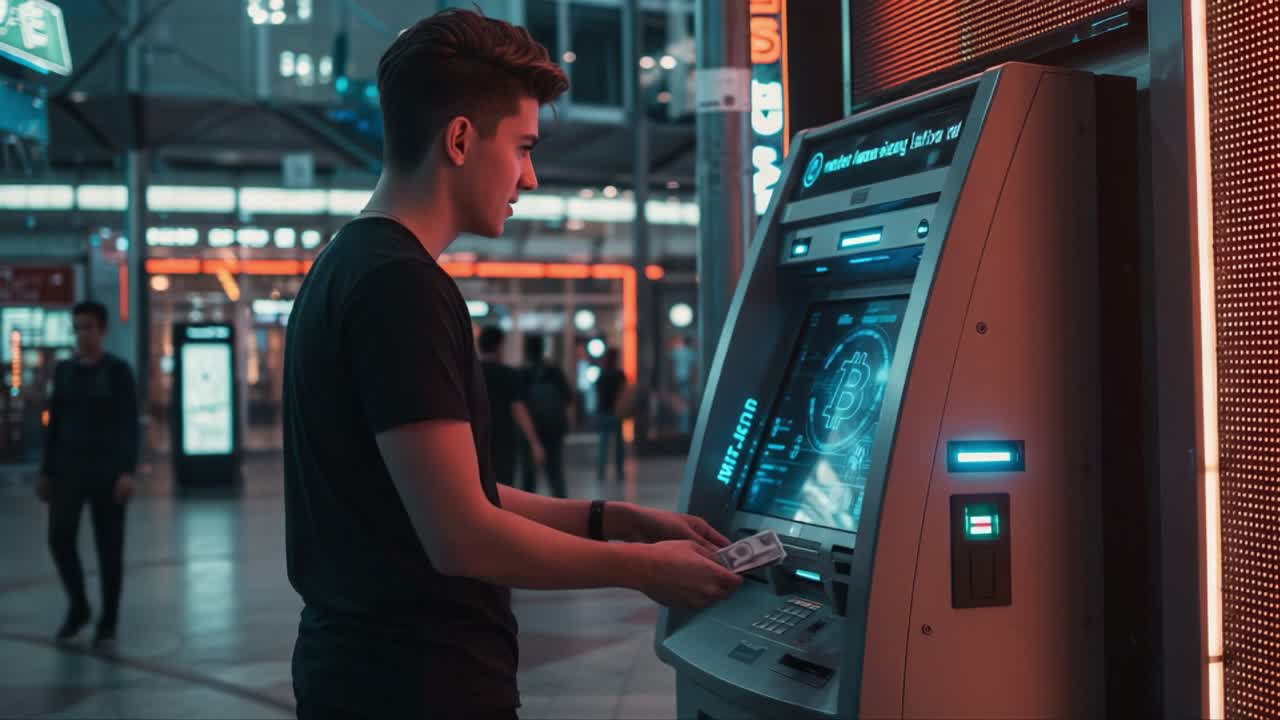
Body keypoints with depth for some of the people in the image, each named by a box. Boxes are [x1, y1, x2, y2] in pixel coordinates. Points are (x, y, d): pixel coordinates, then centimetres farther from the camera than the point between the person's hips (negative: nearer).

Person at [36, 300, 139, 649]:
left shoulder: (119, 371, -5)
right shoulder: (64, 370, 8)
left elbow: (130, 424, -12)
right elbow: (55, 423, 13)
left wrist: (128, 471, -22)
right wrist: (46, 472, 11)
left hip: (108, 467, -3)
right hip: (69, 467, 4)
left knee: (109, 547, -1)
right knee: (60, 537, -10)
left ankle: (107, 624, 11)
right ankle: (78, 606, 12)